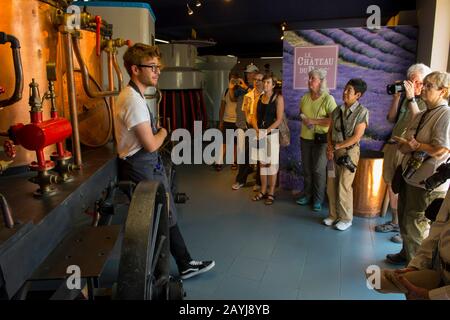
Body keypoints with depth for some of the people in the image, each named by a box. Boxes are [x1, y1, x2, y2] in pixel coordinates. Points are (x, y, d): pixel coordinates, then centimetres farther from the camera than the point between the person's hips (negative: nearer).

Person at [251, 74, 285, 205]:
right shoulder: (260, 97, 10)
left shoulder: (278, 98, -5)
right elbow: (255, 116, 9)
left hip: (272, 134, -5)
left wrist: (266, 131, -18)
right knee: (262, 163, 10)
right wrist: (257, 130, -8)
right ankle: (263, 191, 20)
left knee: (272, 164, 1)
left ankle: (271, 193, 10)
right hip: (260, 134, 5)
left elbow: (279, 119, -11)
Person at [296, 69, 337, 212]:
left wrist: (314, 121, -17)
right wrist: (304, 119, 2)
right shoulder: (304, 98, 8)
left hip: (321, 139, -5)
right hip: (305, 137, 5)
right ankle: (307, 195, 26)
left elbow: (334, 120, -17)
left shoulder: (328, 99, -10)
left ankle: (318, 200, 13)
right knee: (306, 168, 11)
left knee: (319, 169, 0)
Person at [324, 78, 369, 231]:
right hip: (334, 151, 5)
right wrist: (330, 147, -5)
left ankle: (346, 219, 15)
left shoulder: (362, 111, -9)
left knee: (344, 186, -2)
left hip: (349, 151, -5)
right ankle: (333, 215, 24)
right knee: (331, 186, 8)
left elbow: (356, 137, -13)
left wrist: (336, 146, -12)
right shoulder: (337, 110, 7)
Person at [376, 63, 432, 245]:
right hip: (393, 146, 7)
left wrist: (411, 98, -20)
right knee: (391, 185, 13)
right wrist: (396, 97, 1)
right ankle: (395, 222, 28)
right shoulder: (404, 97, 12)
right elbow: (391, 119, 9)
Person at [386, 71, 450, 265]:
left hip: (428, 183, -9)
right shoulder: (421, 116, 11)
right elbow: (403, 146, 10)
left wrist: (414, 144, -12)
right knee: (404, 218, 21)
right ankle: (406, 254, 43)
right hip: (411, 176, 9)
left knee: (415, 224, 4)